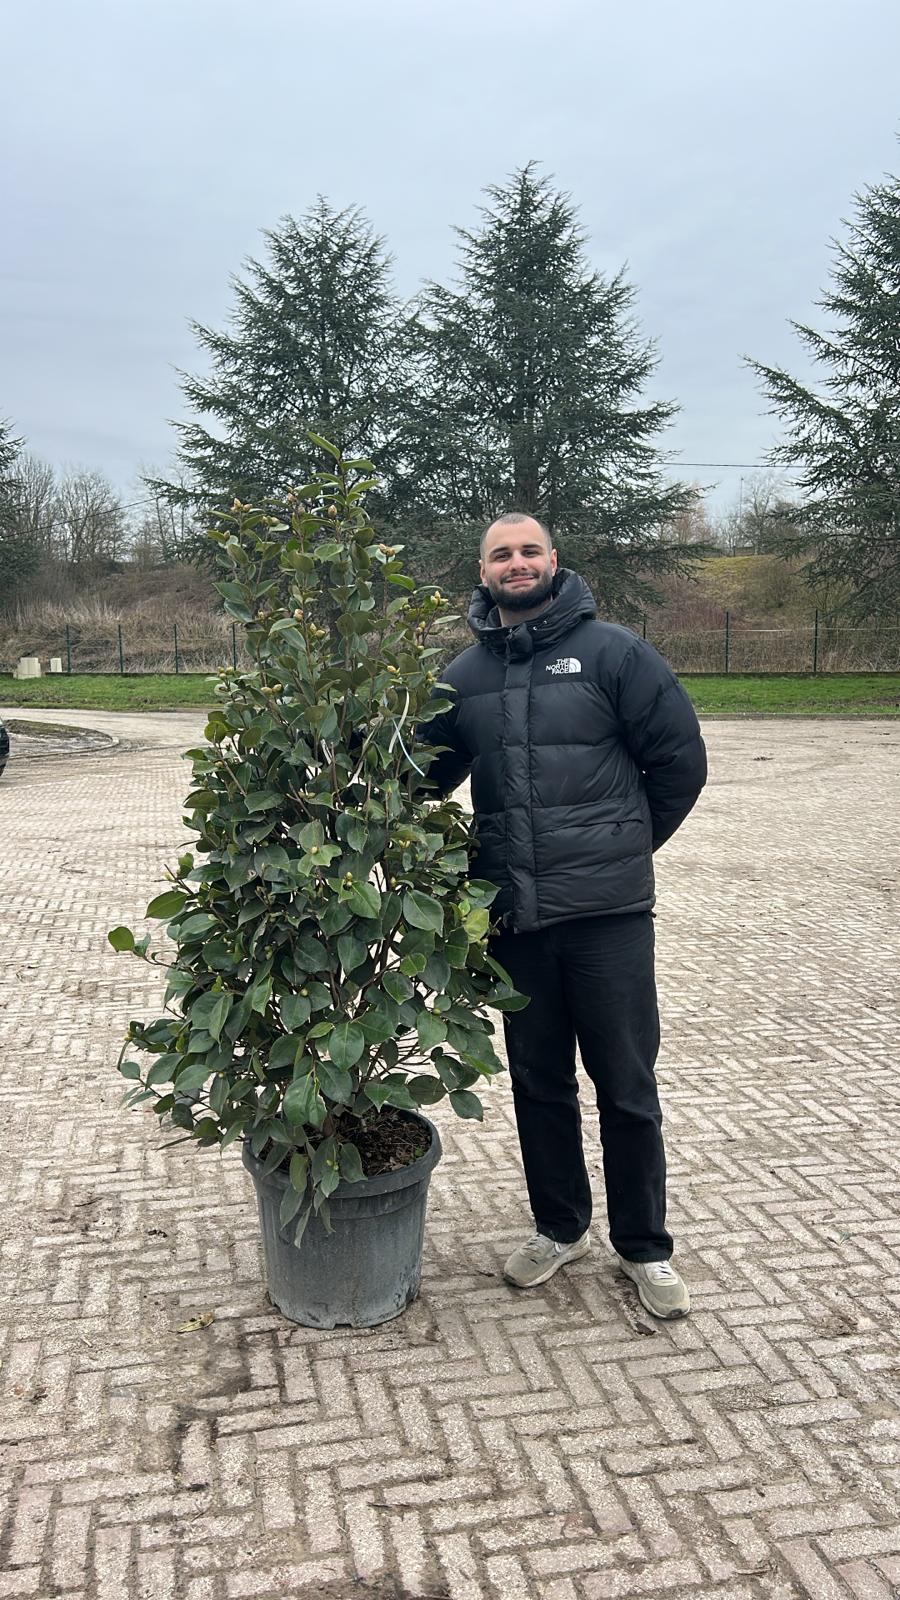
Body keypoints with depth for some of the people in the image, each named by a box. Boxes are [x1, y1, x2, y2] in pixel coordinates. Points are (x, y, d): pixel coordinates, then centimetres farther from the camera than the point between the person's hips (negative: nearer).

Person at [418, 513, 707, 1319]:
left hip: (609, 913, -3)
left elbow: (681, 759, -1)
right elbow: (422, 777, 15)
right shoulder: (464, 675, 8)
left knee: (627, 1087, 7)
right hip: (514, 915, 4)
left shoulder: (612, 651, -4)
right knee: (538, 1084, 16)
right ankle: (560, 1228, 36)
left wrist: (625, 844, 6)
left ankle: (645, 1248, 26)